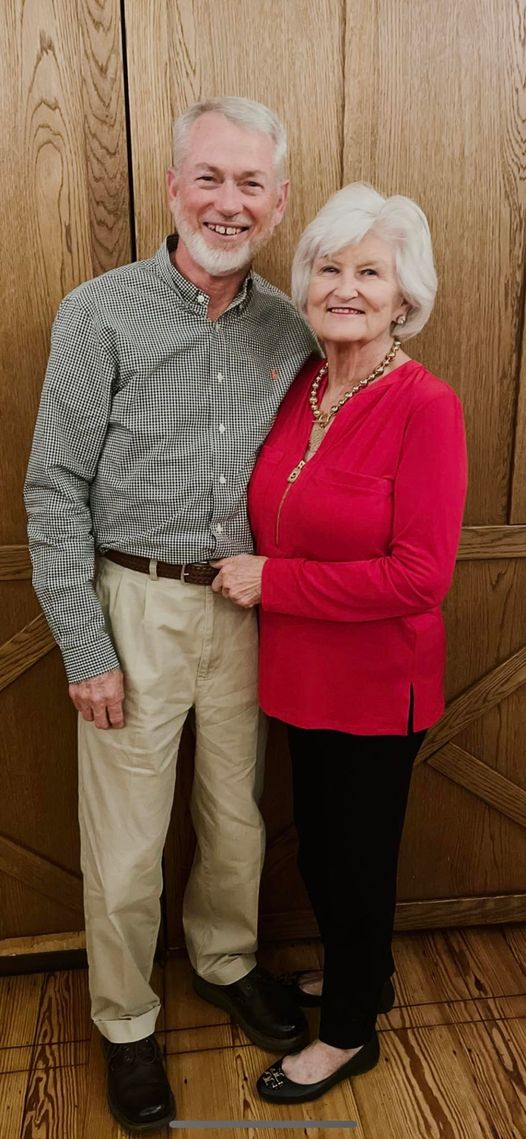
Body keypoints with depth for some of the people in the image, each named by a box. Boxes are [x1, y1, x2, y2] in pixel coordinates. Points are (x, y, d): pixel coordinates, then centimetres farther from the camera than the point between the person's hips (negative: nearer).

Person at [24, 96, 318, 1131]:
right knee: (126, 841, 8)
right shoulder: (101, 315, -8)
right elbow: (54, 491, -8)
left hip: (246, 605, 4)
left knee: (238, 814, 18)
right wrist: (85, 649, -10)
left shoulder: (289, 331, 4)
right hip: (137, 606, -3)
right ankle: (125, 1023, 34)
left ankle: (226, 961, 46)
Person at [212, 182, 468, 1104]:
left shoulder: (424, 406, -19)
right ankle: (359, 972, 52)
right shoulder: (300, 389, 2)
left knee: (359, 853, 14)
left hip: (377, 685, -7)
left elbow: (421, 576, -25)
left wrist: (272, 581, -20)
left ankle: (350, 1030, 41)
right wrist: (252, 572, -1)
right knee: (319, 843, 24)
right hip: (304, 674, 7)